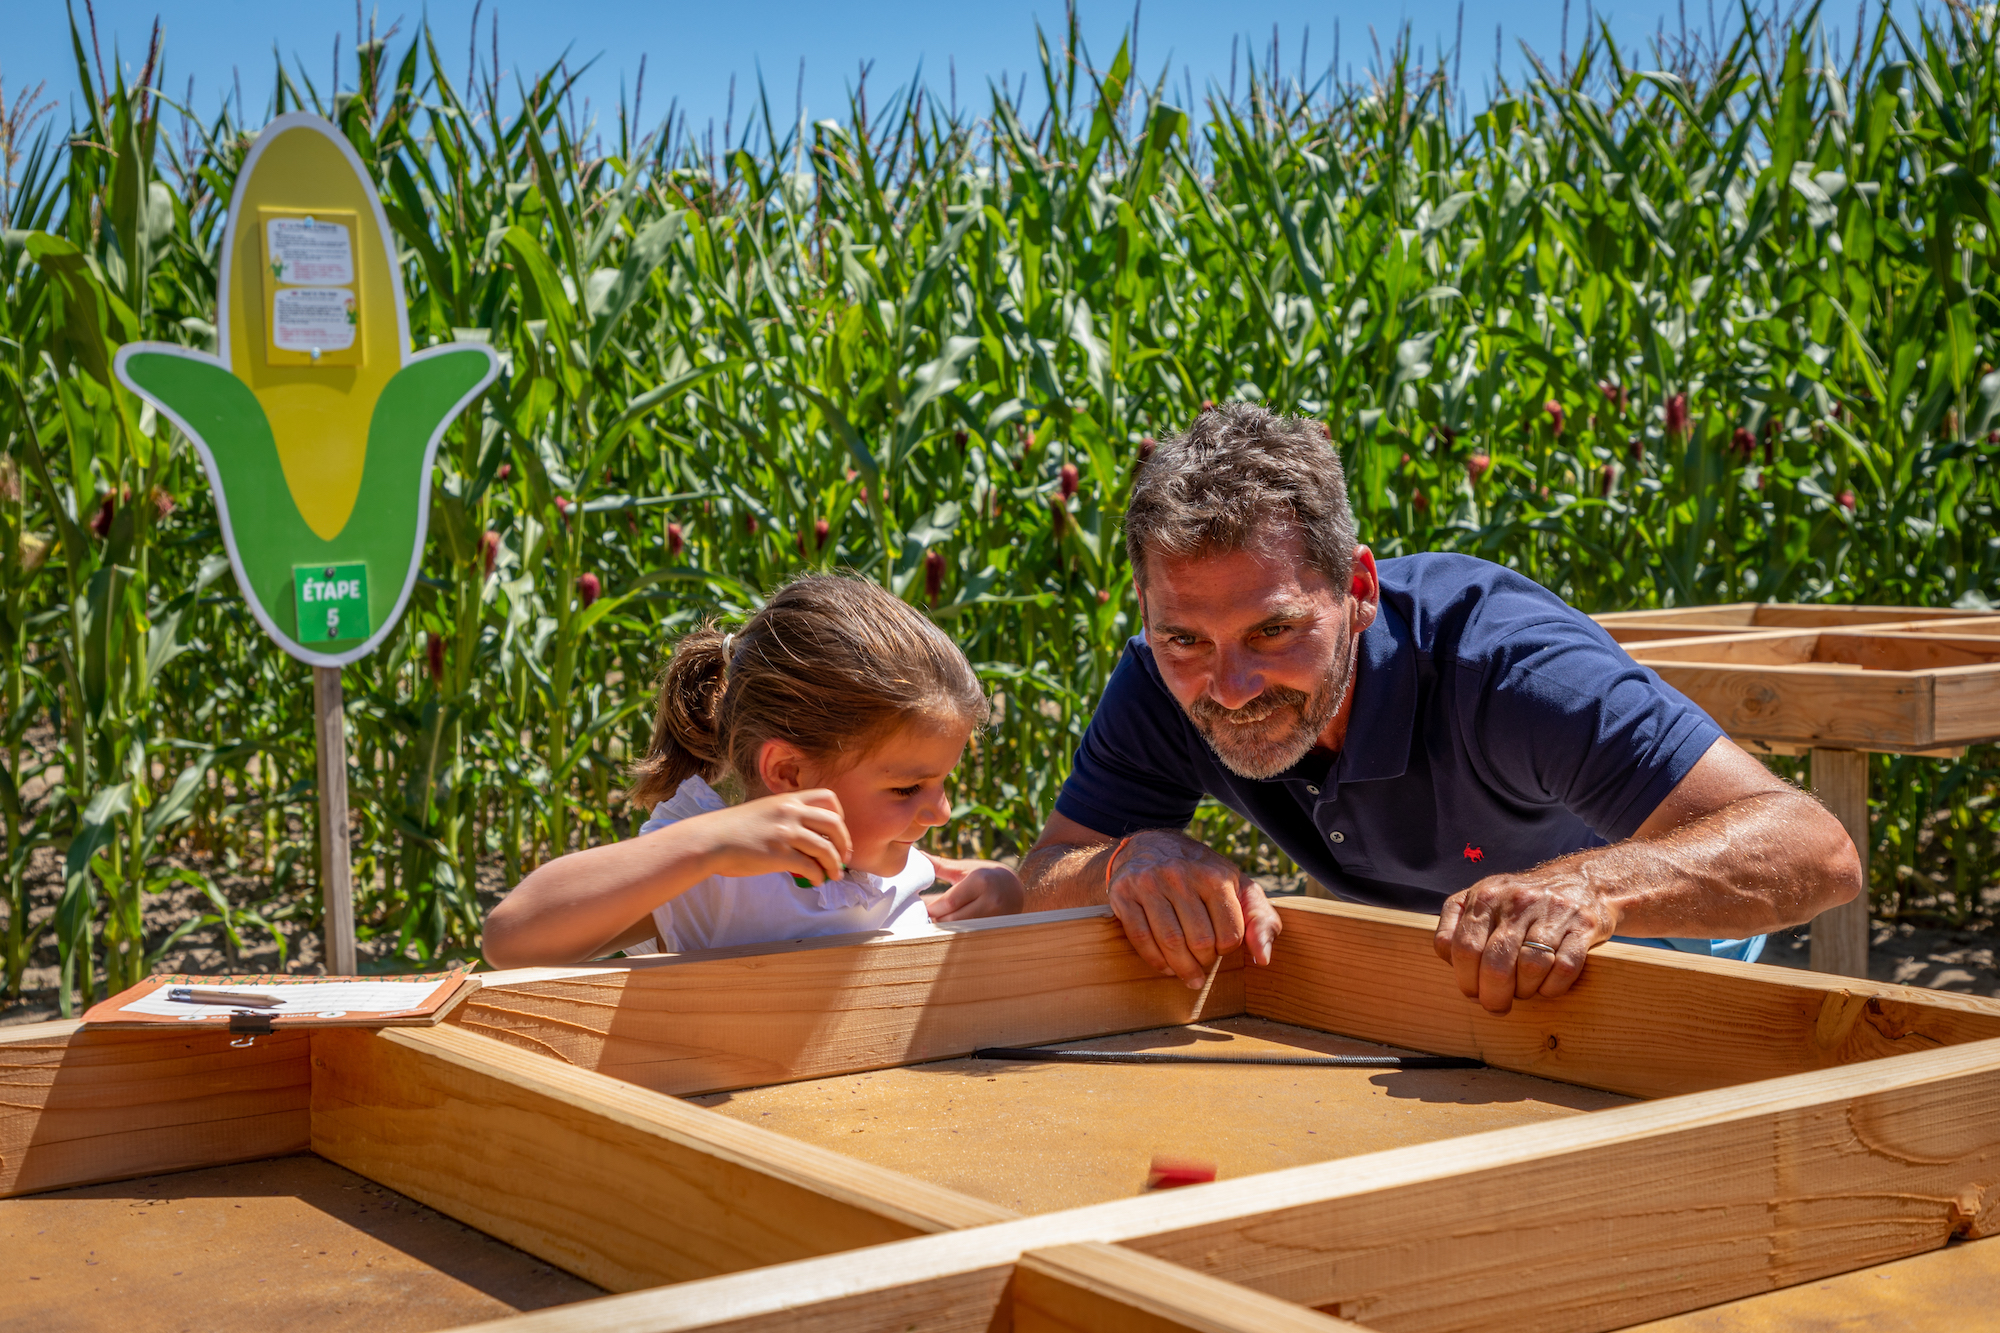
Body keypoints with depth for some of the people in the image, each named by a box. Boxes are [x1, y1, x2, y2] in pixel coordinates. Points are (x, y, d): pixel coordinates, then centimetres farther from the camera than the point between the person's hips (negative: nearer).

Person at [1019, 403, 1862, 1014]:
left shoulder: (1495, 660, -40)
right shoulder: (1164, 683, -24)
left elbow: (1817, 853, -45)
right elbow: (1039, 886, -20)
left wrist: (1593, 887, -64)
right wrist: (1129, 861, -42)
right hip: (1419, 977, 4)